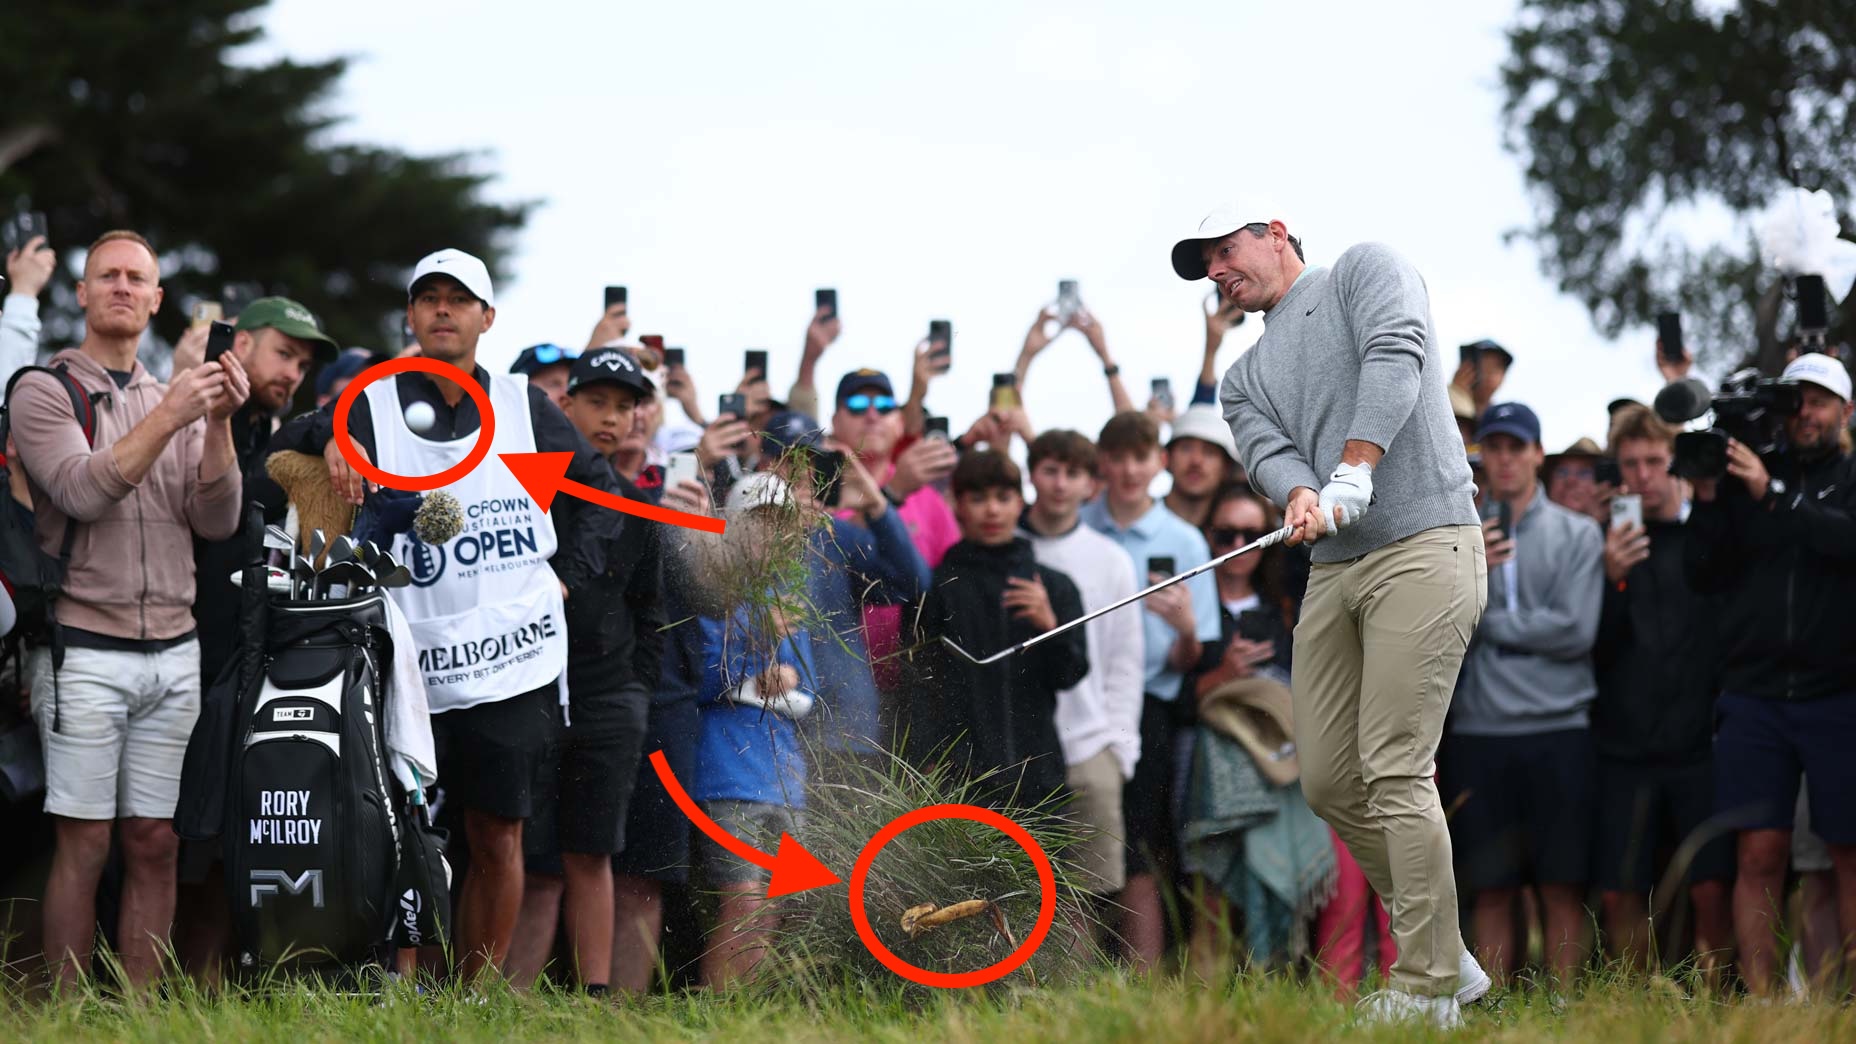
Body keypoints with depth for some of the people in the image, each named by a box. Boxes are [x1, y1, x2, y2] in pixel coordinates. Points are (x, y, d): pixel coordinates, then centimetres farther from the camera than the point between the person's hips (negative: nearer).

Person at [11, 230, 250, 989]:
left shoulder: (174, 400, 15)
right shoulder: (46, 392, 1)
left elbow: (216, 521, 5)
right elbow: (83, 492, -15)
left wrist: (218, 424, -9)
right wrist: (169, 418, -21)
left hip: (173, 654, 4)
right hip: (84, 653, -4)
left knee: (155, 845, 3)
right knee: (84, 843, -5)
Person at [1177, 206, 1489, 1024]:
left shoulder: (1364, 272, 6)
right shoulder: (1245, 379, 23)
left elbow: (1395, 357, -12)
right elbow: (1268, 451, 4)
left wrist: (1354, 473, -24)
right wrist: (1301, 498, -20)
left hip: (1421, 549, -8)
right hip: (1333, 570, 8)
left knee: (1394, 772, -14)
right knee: (1328, 781, 4)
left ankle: (1426, 989, -11)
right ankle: (1444, 956, 15)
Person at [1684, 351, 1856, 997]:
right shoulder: (1747, 477, 13)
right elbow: (1704, 574, 7)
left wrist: (1773, 500, -20)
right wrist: (1707, 501, -7)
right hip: (1754, 695, 1)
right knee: (1759, 853, -5)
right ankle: (1760, 1002, -6)